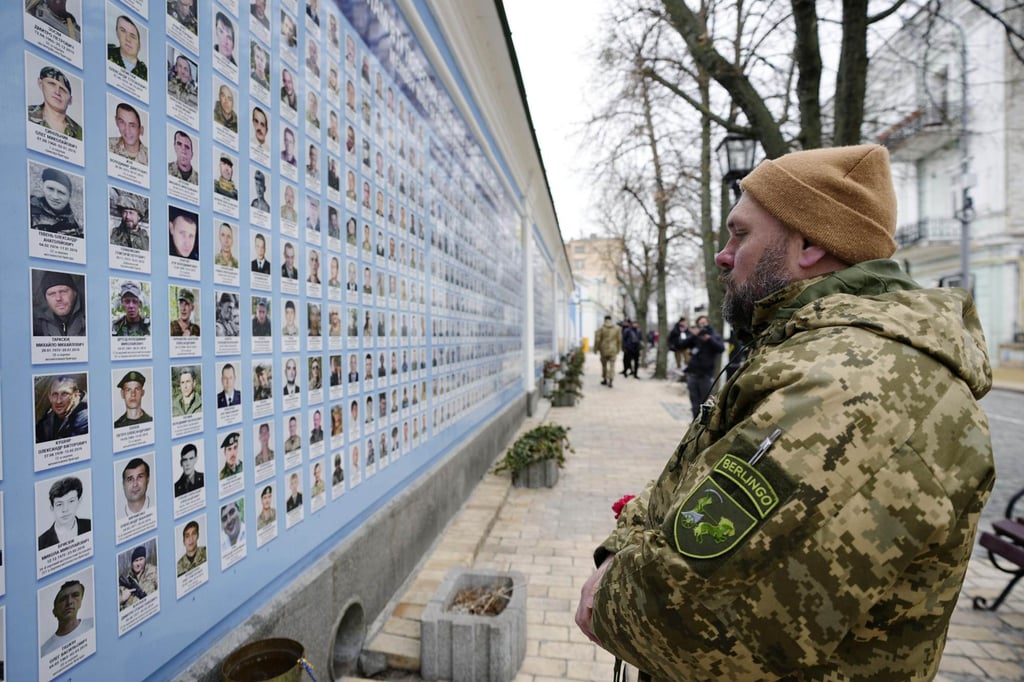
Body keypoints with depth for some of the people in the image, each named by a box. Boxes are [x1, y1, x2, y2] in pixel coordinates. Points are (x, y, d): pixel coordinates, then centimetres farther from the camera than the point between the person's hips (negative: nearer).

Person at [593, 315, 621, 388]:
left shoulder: (601, 328, -6)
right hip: (613, 350, 1)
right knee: (612, 366, 0)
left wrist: (596, 349, 4)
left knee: (604, 365, 14)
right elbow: (619, 339, 6)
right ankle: (610, 381, -11)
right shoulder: (616, 328, 1)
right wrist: (618, 349, 16)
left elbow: (597, 340, -6)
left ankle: (605, 380, 24)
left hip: (604, 350, 0)